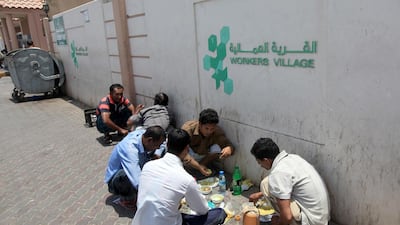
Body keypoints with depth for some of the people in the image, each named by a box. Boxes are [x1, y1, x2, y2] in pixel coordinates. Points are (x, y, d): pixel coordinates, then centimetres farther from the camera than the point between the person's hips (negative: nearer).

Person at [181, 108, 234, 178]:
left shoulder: (217, 131, -24)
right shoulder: (188, 128, -32)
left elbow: (229, 145, -20)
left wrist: (229, 149, -46)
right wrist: (198, 167, -45)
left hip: (203, 156, 3)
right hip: (190, 156, -2)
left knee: (217, 148, -25)